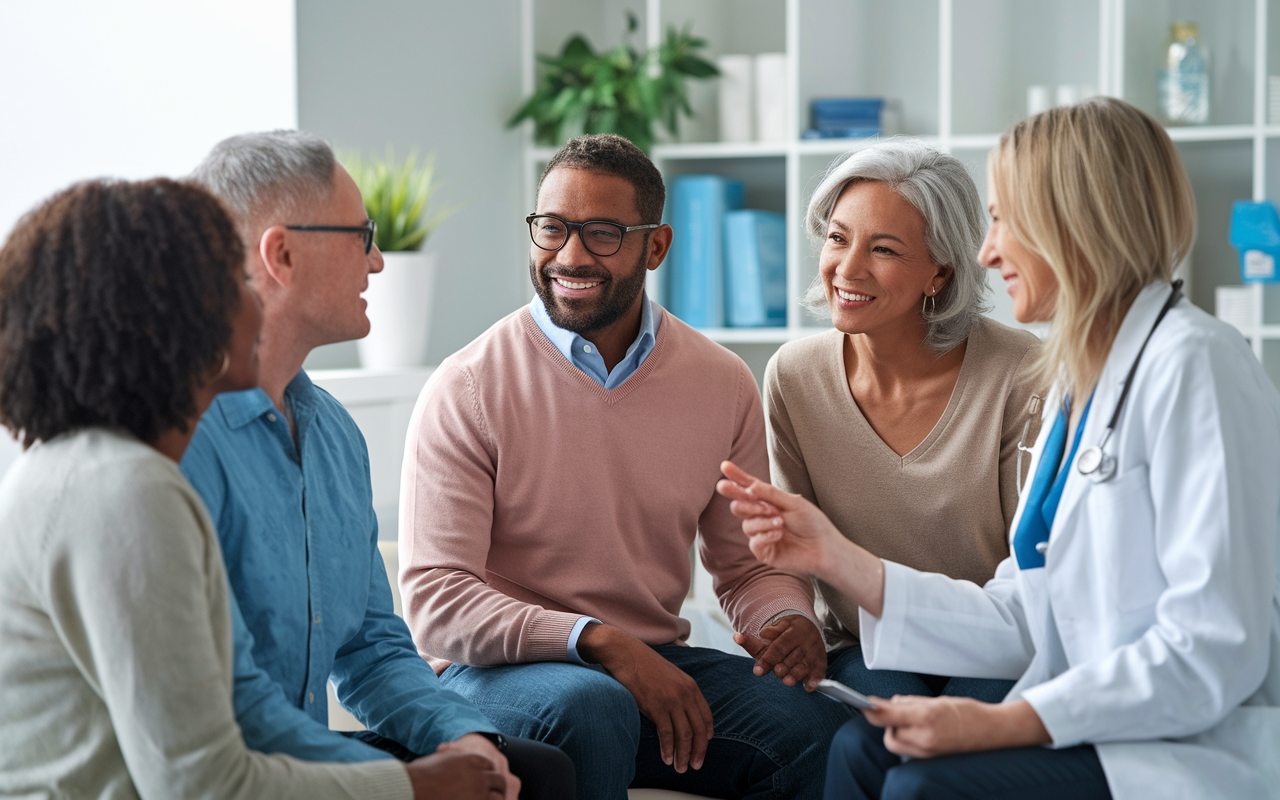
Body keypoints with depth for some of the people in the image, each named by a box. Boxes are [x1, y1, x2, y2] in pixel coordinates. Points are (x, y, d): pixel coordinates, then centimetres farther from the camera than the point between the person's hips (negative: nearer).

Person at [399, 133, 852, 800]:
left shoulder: (722, 383, 5)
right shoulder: (466, 391, -9)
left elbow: (750, 564, 14)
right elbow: (435, 601, -14)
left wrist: (791, 620, -11)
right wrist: (599, 641, -26)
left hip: (656, 663, 3)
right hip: (499, 668, -3)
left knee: (820, 731, -24)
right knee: (590, 706, -37)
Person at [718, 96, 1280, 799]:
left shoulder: (1192, 365, -14)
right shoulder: (1076, 383, 15)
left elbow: (1213, 654, -21)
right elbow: (1024, 622, 9)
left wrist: (999, 724, -22)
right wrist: (838, 558, 4)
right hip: (1115, 733, 8)